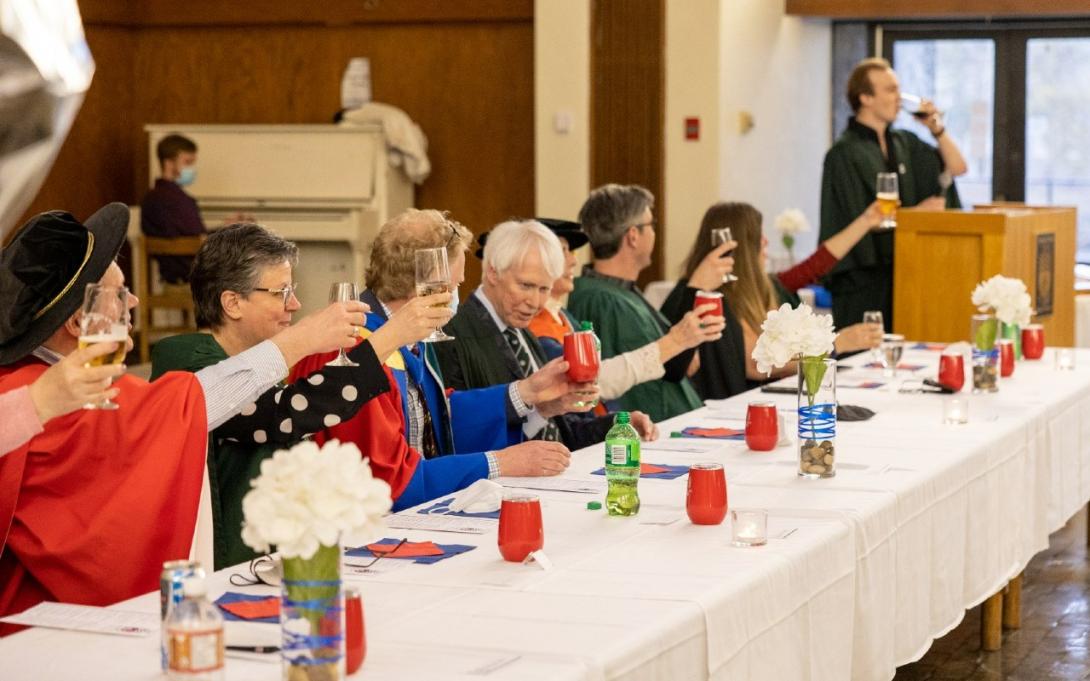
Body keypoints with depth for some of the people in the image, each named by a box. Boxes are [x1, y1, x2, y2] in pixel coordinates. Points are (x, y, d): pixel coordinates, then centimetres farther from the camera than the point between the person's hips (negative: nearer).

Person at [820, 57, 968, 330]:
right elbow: (860, 219, -15)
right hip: (864, 282, -6)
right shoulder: (845, 154, -10)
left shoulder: (904, 143, 11)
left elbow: (957, 168, 13)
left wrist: (937, 129, -1)